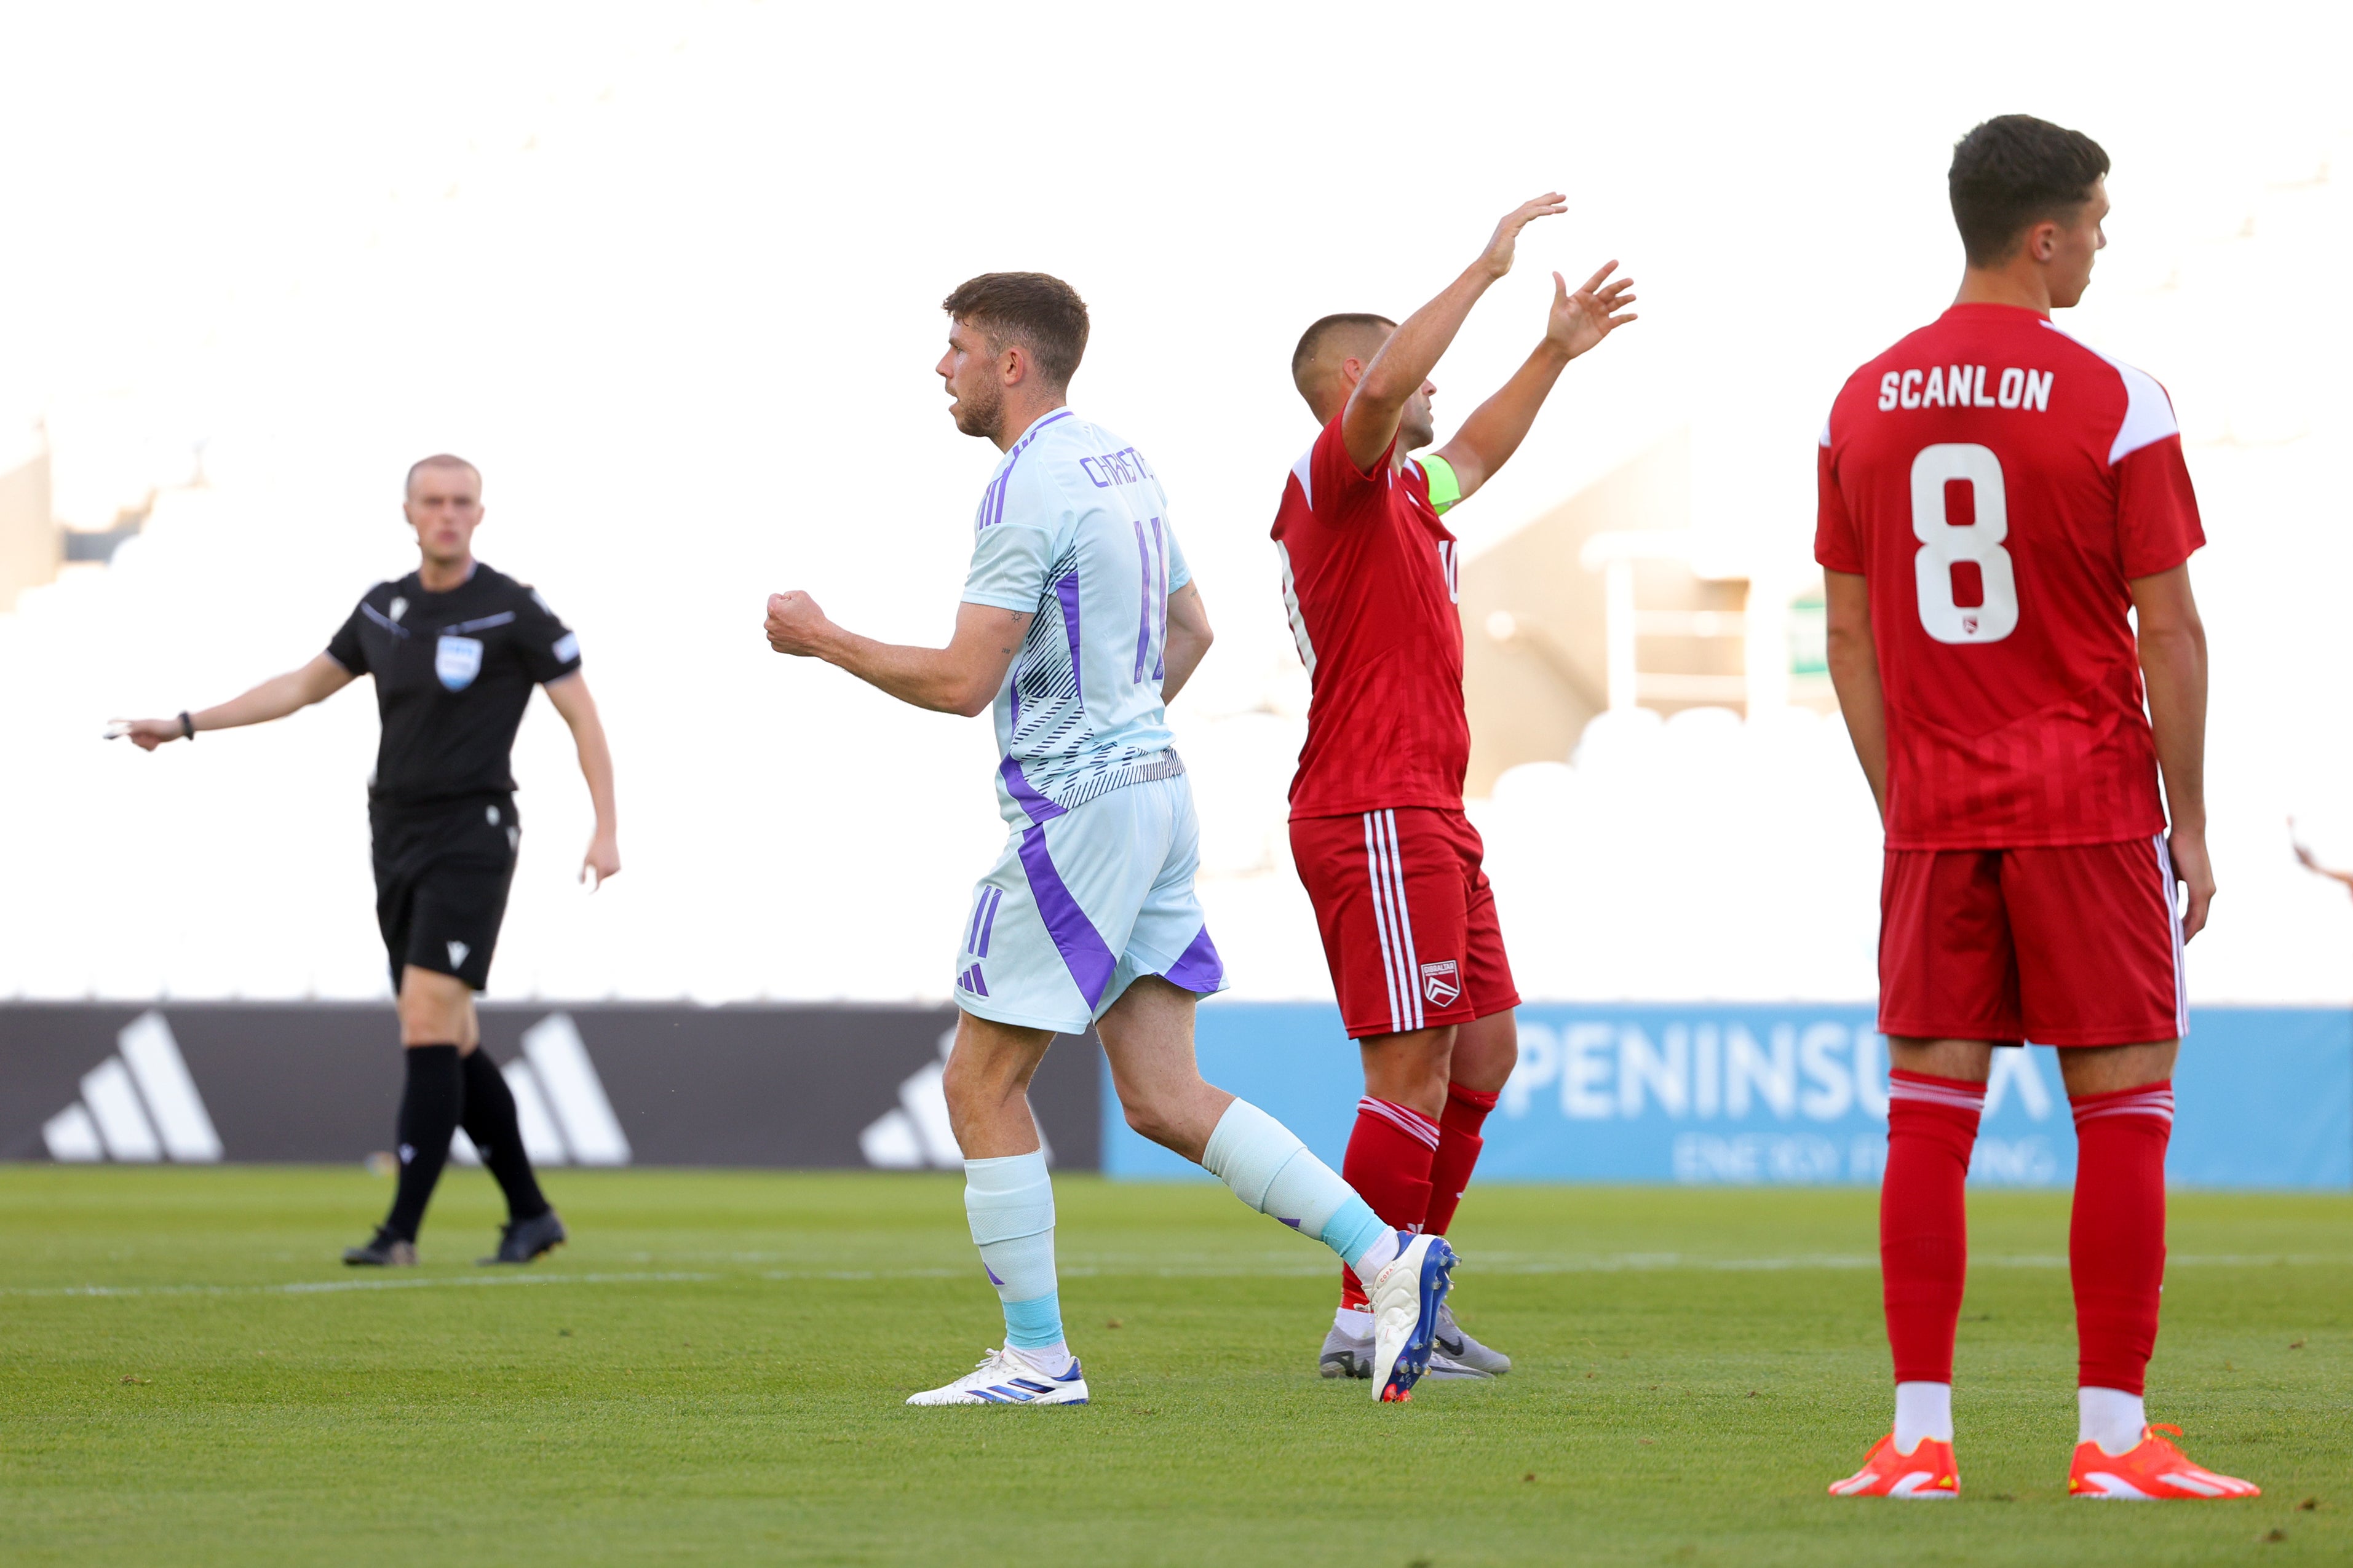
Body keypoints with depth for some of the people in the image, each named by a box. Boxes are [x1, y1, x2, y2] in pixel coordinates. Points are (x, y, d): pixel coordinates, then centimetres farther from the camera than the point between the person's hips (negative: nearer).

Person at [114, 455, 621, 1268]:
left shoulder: (515, 611, -7)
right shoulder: (385, 608, 10)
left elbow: (583, 714, -4)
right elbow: (306, 685, 23)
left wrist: (606, 830, -12)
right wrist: (186, 726, 21)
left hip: (471, 838, -7)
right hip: (397, 838, 7)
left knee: (430, 1024, -16)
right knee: (450, 1044, 8)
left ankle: (402, 1229, -17)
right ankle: (530, 1214, 18)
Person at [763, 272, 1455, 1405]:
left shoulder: (1029, 486, -15)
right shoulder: (1121, 464, 15)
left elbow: (962, 681, -19)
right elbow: (1189, 632, 26)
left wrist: (822, 640, -7)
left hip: (1079, 809, -9)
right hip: (1154, 791, 9)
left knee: (982, 1083, 1)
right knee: (1164, 1100, 6)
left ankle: (1037, 1356, 4)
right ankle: (1385, 1256, -4)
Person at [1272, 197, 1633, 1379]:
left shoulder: (1401, 493, 20)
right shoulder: (1335, 478, -9)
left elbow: (1473, 453, 43)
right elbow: (1382, 389, -30)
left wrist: (1555, 352, 41)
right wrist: (1487, 268, -25)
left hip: (1427, 820, 10)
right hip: (1373, 817, -10)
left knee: (1483, 1051, 13)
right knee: (1412, 1066, -11)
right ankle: (1365, 1323, -7)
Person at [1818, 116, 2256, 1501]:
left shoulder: (1864, 405, 6)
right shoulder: (2115, 404, -8)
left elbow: (1851, 632, 9)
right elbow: (2169, 630, -7)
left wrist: (1899, 806, 15)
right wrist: (2191, 828, 1)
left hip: (1935, 817, 4)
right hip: (2094, 810, -4)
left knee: (1928, 1115, 4)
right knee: (2122, 1112, 2)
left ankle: (1919, 1441, 2)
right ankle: (2115, 1440, 0)